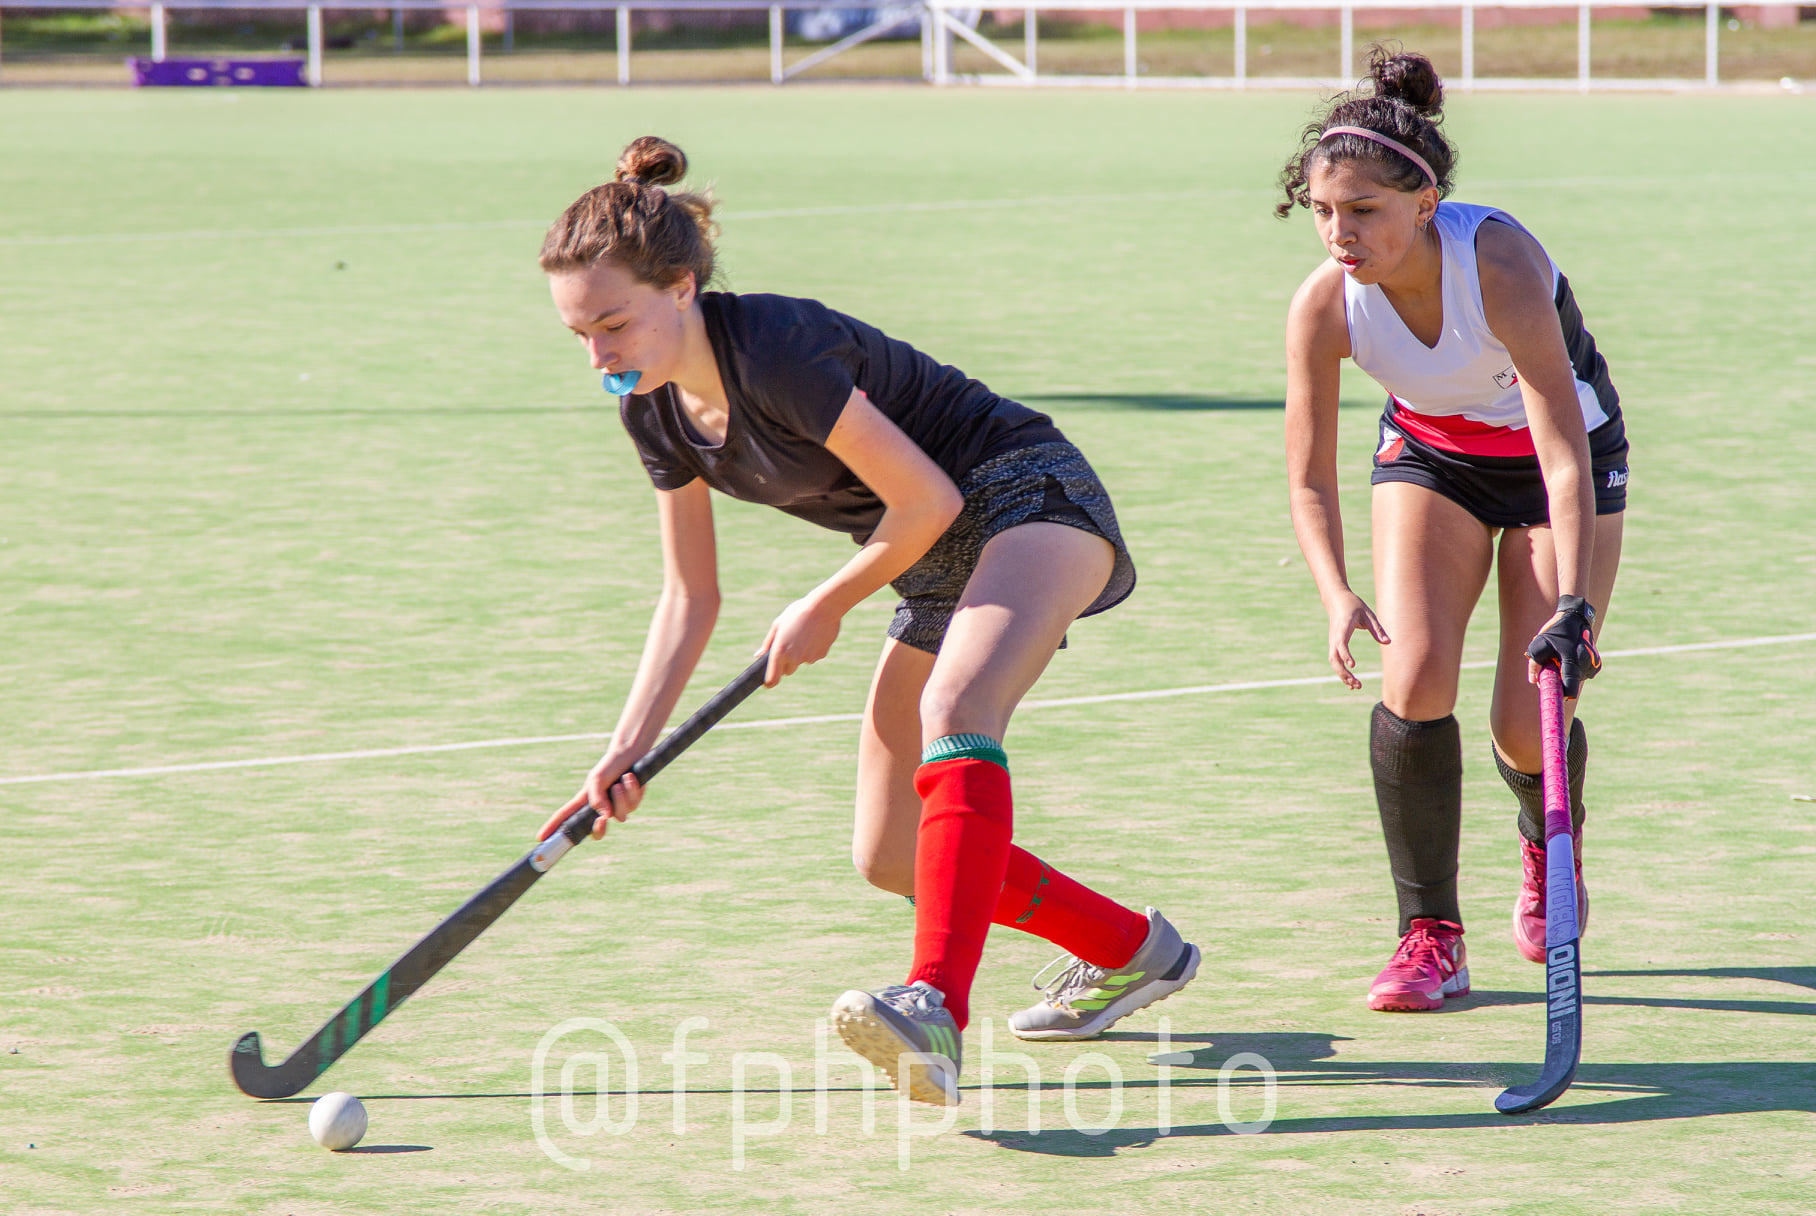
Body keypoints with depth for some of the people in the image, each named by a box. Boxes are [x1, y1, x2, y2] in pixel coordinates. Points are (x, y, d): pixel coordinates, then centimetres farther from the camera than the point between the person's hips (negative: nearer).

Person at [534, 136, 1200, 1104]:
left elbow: (927, 497, -22)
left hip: (1031, 501, -9)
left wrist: (826, 607, -8)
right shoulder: (656, 412, -2)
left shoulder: (773, 351, -28)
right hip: (941, 561, 9)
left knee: (955, 711, -38)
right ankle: (1132, 952, 27)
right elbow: (689, 598, 7)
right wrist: (627, 752, -2)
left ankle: (937, 1010, -53)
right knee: (889, 856, 7)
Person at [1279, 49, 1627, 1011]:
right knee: (1413, 676, -20)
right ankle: (1431, 937, -7)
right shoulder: (1323, 306, -25)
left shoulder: (1498, 265, -37)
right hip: (1430, 454, 3)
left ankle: (1550, 847, 30)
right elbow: (1310, 482, -16)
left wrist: (1571, 603, -47)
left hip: (1556, 454, -3)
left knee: (1526, 730, -8)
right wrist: (1337, 597, -34)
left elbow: (1565, 454, -38)